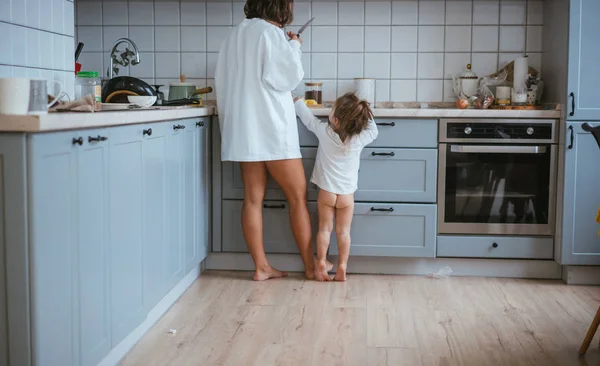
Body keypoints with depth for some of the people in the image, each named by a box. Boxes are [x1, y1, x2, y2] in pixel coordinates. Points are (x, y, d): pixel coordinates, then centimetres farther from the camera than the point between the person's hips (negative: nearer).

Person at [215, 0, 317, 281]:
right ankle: (311, 266, 8)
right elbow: (290, 76, -10)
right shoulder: (270, 32, -9)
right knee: (298, 197, 2)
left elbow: (222, 81, 16)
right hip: (272, 128, -7)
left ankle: (261, 267, 8)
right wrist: (294, 47, 3)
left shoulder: (235, 35, 15)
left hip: (243, 130, 7)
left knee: (253, 198, 5)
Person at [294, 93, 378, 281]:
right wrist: (364, 114, 13)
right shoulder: (360, 139, -12)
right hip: (347, 194, 1)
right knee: (343, 231, 6)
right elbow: (373, 131, 10)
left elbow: (307, 117, 3)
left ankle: (321, 263, 4)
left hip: (326, 192, 0)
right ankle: (342, 267, 3)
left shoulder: (324, 132, -14)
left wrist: (297, 101, 20)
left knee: (325, 228, 9)